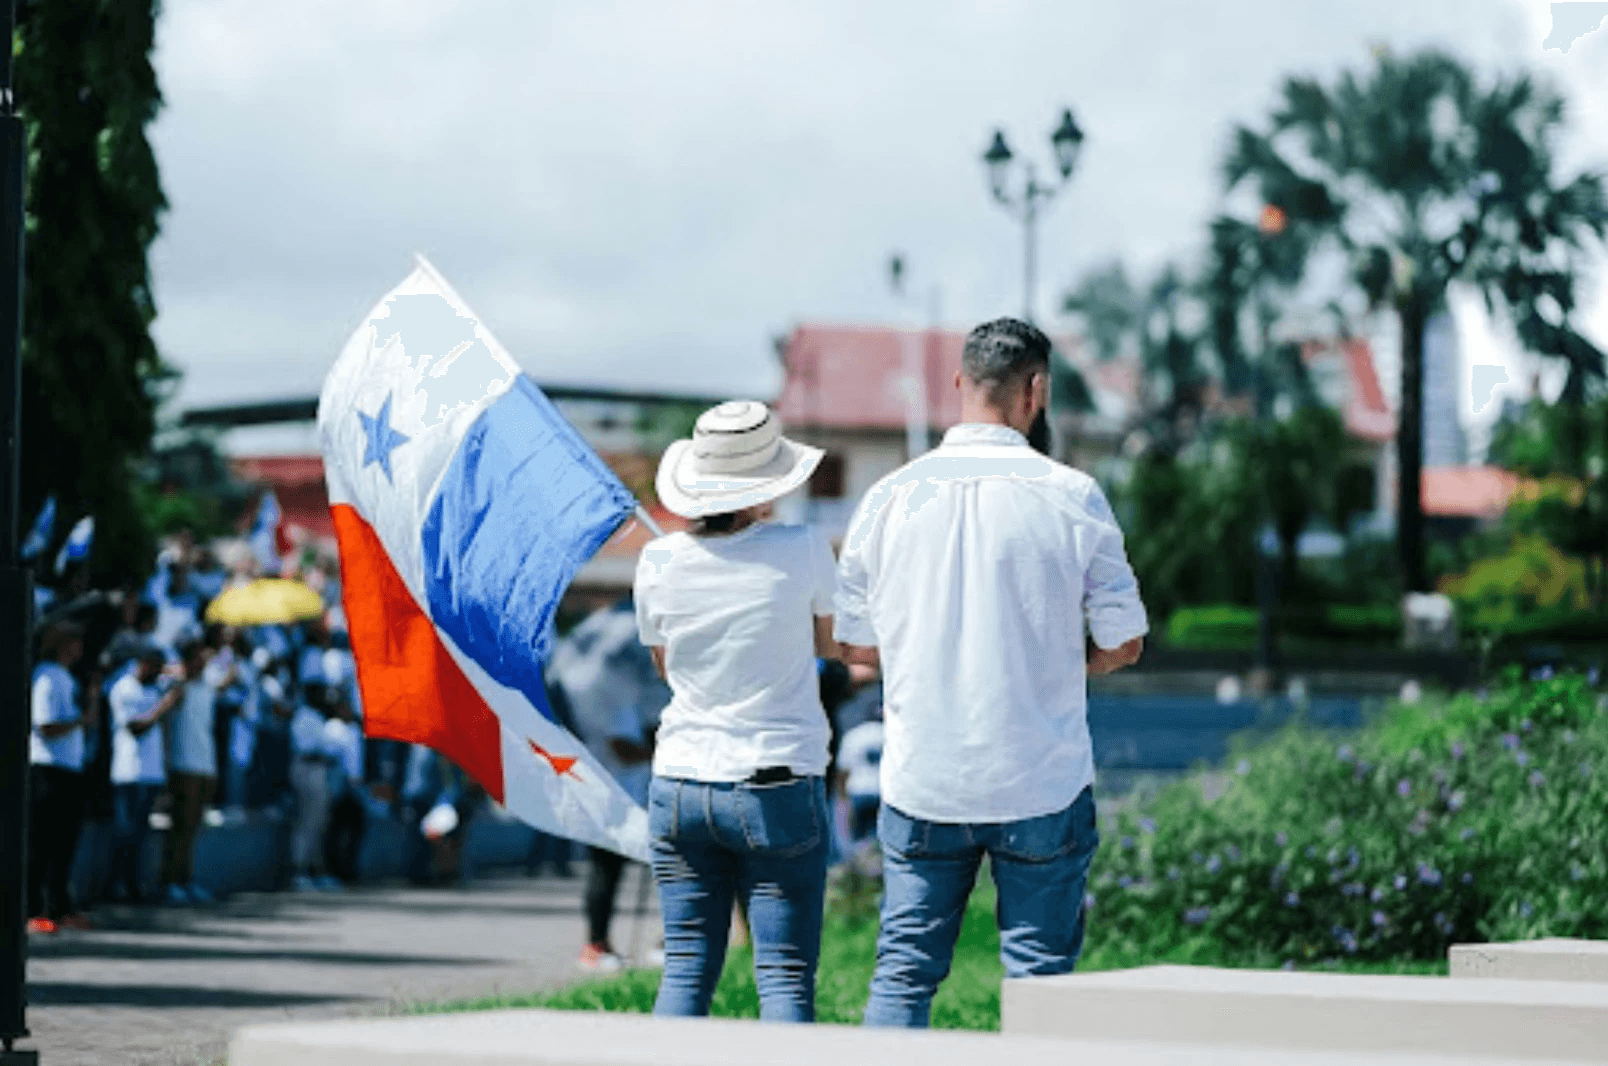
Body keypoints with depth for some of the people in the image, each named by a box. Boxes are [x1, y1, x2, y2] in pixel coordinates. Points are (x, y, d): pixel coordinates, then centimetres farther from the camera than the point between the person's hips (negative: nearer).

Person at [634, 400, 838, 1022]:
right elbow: (829, 644, 9)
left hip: (680, 785, 3)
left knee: (686, 969, 9)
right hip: (779, 790, -3)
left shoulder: (659, 563, -1)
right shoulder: (801, 551, -9)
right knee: (785, 976, 0)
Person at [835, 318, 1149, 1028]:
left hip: (921, 784, 2)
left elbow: (856, 646, 8)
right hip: (1041, 784, -2)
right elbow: (1125, 643, 0)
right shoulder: (1072, 497, -6)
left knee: (903, 975, 8)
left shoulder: (890, 498, 1)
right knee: (1038, 978, 4)